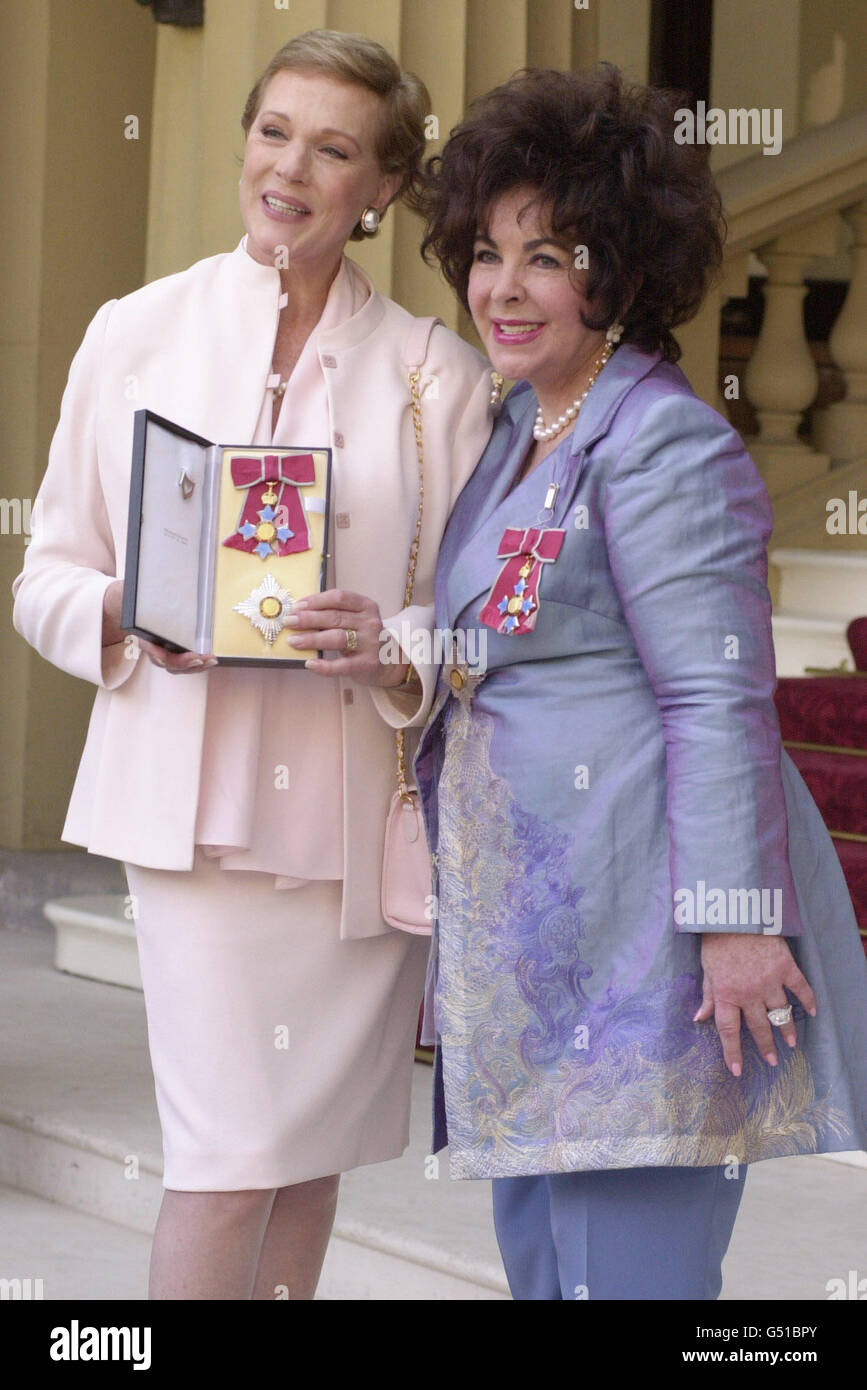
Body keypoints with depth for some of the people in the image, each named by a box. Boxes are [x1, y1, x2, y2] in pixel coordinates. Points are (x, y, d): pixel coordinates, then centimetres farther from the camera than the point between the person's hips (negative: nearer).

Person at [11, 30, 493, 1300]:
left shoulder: (439, 376, 4)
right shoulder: (137, 334, 4)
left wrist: (392, 653, -18)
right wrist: (129, 617, -15)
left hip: (366, 816, 2)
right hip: (198, 805, -1)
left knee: (313, 1149, 9)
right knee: (229, 1166, -9)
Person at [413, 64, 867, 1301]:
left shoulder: (661, 442, -11)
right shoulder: (519, 441, 18)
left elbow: (719, 697, -17)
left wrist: (735, 919, -21)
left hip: (640, 937, -10)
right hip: (532, 943, 10)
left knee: (627, 1264, -9)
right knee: (540, 1256, 14)